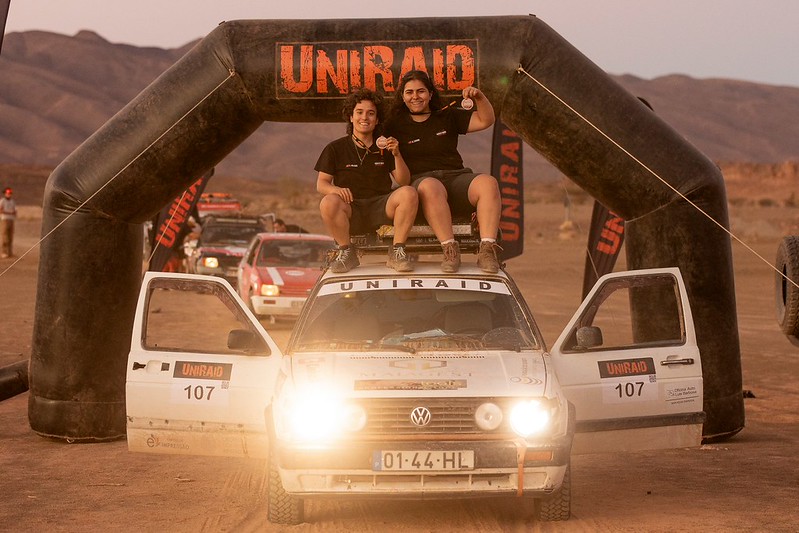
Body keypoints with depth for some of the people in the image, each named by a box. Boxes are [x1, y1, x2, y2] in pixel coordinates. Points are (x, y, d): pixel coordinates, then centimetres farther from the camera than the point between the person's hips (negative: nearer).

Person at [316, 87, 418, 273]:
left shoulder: (384, 148, 16)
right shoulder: (335, 148, 11)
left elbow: (404, 182, 9)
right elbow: (321, 183, 6)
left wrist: (397, 155, -8)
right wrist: (335, 190, -18)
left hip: (381, 208, 2)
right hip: (350, 209, -2)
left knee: (409, 193, -27)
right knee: (329, 203, -35)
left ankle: (397, 252, -19)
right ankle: (346, 251, -14)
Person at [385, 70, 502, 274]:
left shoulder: (448, 117, 21)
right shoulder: (395, 125, 14)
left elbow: (485, 121, 17)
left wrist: (480, 98, 0)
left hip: (456, 177, 3)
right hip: (421, 180, -3)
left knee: (488, 182, -29)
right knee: (431, 187, -41)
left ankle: (487, 248, -38)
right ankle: (449, 248, -45)